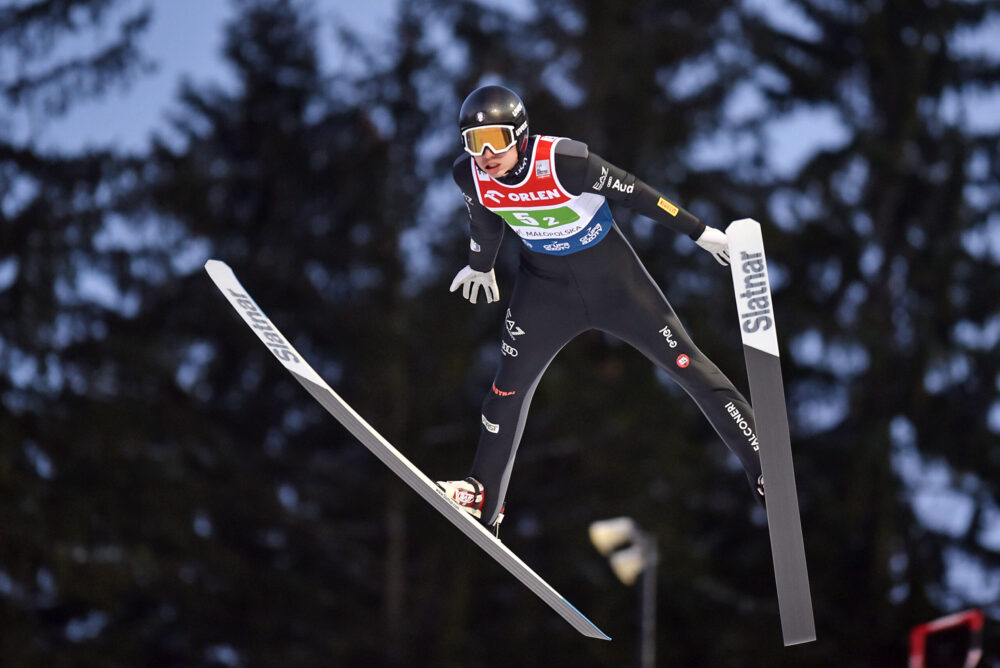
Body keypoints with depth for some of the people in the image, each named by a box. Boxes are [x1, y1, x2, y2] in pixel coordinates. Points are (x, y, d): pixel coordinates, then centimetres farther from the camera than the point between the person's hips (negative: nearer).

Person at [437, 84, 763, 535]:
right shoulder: (471, 176, -17)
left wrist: (698, 232, -11)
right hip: (545, 282, 4)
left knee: (687, 366, -2)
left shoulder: (562, 161, -31)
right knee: (509, 386, 1)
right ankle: (483, 498, 16)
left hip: (611, 273, -4)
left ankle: (764, 470, 6)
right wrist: (481, 266, 25)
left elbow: (633, 193, -20)